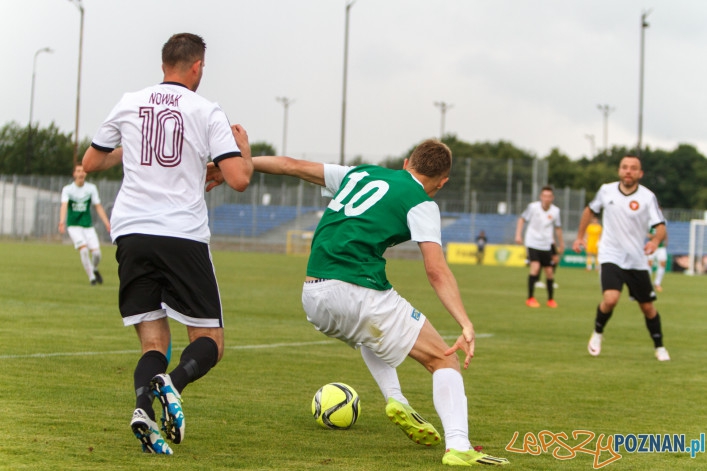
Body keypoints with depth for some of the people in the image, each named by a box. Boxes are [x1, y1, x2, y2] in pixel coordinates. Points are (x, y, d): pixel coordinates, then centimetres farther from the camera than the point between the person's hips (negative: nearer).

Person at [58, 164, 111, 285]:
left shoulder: (91, 188, 3)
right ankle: (91, 276, -8)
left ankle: (94, 269, 24)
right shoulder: (67, 189, -5)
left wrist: (107, 223, -6)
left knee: (96, 252, -9)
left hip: (88, 225, 2)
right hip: (74, 225, -2)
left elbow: (98, 207, 4)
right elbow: (64, 206, -20)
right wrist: (62, 222, -37)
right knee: (84, 249, -22)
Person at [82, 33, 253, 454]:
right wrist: (245, 149, 14)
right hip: (184, 235, -3)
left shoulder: (129, 104, 11)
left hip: (131, 233, 4)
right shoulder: (207, 112, 0)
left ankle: (144, 404, -23)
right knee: (211, 342, 6)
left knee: (154, 345, 8)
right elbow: (239, 180, -6)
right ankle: (173, 384, -27)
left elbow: (91, 163, 22)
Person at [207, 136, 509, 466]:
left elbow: (292, 165, 25)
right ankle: (458, 448, -13)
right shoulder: (421, 203, 3)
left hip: (313, 296, 6)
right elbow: (436, 271, -10)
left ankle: (394, 398, 17)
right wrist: (466, 324, -15)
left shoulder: (359, 174, 21)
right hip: (357, 294, -6)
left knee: (368, 332, 39)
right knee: (443, 359, 5)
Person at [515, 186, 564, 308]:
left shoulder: (555, 211, -2)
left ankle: (551, 299, 23)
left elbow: (558, 228, 12)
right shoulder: (533, 207, -12)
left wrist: (561, 244, 19)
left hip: (547, 245, 3)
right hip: (533, 242, -3)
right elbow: (522, 219, 0)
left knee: (549, 271, 4)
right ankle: (530, 298, -9)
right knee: (535, 267, -20)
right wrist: (518, 235, -10)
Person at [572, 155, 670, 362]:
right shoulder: (606, 190, -2)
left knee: (647, 306, 7)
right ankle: (597, 333, 6)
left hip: (637, 261, 1)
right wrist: (580, 236, 19)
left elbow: (660, 227, -18)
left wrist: (655, 240, -39)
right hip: (611, 257, 0)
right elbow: (590, 210, 17)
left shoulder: (647, 197, -10)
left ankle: (659, 347, 29)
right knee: (610, 299, -23)